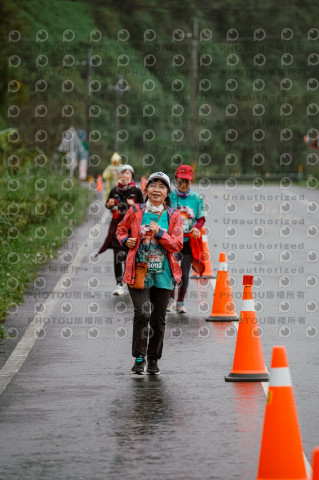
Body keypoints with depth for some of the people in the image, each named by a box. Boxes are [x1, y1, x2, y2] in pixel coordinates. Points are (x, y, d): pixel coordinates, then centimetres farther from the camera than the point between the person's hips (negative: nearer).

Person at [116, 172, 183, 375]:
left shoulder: (173, 216, 4)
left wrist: (160, 234, -16)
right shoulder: (135, 212, 3)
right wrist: (126, 240, -1)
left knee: (158, 318, 7)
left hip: (163, 274, 2)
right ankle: (139, 358, -7)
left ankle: (153, 360, 22)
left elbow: (177, 244, -2)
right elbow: (121, 229, 20)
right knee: (142, 313, -17)